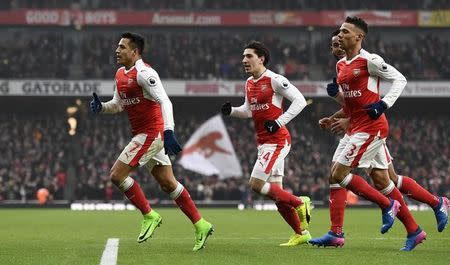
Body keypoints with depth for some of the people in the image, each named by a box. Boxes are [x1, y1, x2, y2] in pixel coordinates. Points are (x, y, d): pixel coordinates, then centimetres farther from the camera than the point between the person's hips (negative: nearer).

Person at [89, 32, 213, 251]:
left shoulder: (143, 73, -16)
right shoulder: (120, 75, 13)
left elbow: (164, 101, -24)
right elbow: (118, 104, 23)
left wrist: (168, 130, -34)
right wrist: (101, 107, 2)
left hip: (151, 133, -9)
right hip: (145, 134, 9)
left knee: (117, 175, -10)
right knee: (168, 183, 9)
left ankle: (149, 216, 1)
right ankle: (200, 226, 13)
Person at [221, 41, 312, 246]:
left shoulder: (274, 80, -12)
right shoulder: (249, 83, 13)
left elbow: (300, 101, -13)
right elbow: (248, 111, 24)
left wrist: (279, 122, -20)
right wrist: (231, 111, 4)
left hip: (277, 141, -9)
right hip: (263, 143, 9)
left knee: (256, 184, -16)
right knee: (276, 194, 7)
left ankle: (299, 203, -2)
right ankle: (301, 233, 17)